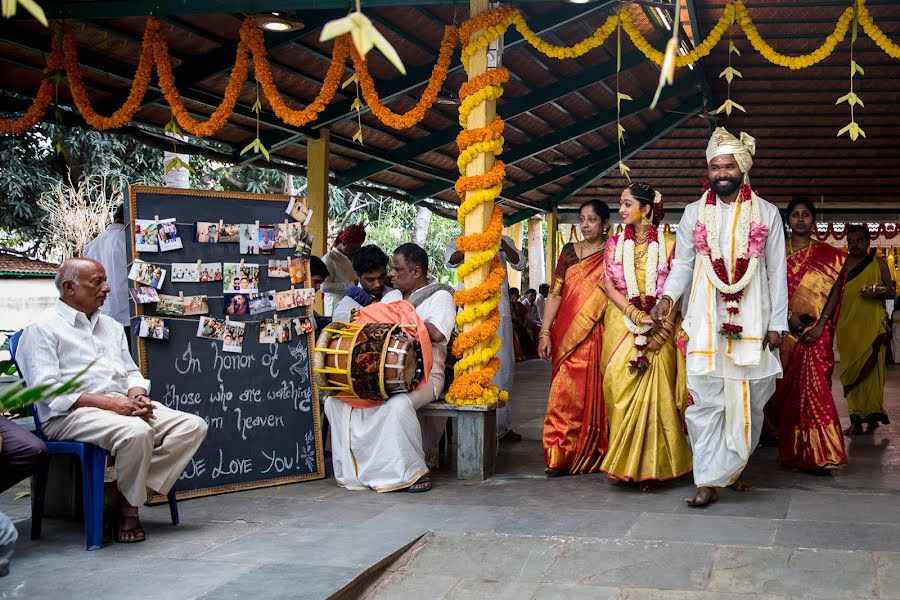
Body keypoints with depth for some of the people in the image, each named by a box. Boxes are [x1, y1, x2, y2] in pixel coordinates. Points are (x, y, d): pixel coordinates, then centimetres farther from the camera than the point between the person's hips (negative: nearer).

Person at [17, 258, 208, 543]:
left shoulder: (111, 326, 23)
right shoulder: (42, 330, 0)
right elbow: (48, 390, -12)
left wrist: (138, 396, -3)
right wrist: (109, 403, -21)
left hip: (124, 405, 8)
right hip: (71, 414, -8)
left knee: (193, 426, -13)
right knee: (137, 432, -36)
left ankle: (121, 495, -16)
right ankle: (128, 508, -11)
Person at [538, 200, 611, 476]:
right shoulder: (570, 251, 12)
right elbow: (555, 294, 9)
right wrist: (545, 332, 2)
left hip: (598, 336, -2)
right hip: (567, 336, 2)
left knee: (593, 393, 0)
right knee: (565, 393, -4)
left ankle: (592, 455, 11)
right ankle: (559, 457, 0)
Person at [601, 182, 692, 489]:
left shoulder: (668, 245, 4)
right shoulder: (615, 243, 12)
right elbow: (609, 284, 4)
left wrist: (663, 327, -14)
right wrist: (634, 312, -11)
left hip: (659, 328, -2)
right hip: (621, 324, 2)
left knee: (656, 392, -7)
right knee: (622, 391, -3)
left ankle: (651, 466, -1)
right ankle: (625, 465, 4)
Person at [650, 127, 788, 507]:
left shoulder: (766, 214, 8)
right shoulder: (694, 213, 10)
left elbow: (777, 272, 6)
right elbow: (682, 264, 9)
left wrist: (777, 322, 1)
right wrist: (668, 297, -9)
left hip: (751, 320, 0)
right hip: (705, 320, 0)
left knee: (749, 399, 3)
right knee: (705, 399, -5)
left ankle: (734, 466, 22)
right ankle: (710, 481, -3)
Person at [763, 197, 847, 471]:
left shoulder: (827, 254, 7)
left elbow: (835, 292, 2)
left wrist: (821, 324, -11)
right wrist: (788, 315, -12)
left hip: (816, 332, -1)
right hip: (785, 330, 1)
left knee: (814, 386, -9)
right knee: (784, 389, 1)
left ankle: (816, 454, -6)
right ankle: (788, 448, 13)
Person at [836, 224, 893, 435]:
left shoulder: (878, 263, 7)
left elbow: (892, 291, 8)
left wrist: (879, 293, -12)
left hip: (872, 324, -2)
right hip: (847, 324, 2)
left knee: (870, 369, -6)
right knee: (851, 370, -1)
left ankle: (871, 416, 2)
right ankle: (856, 419, 1)